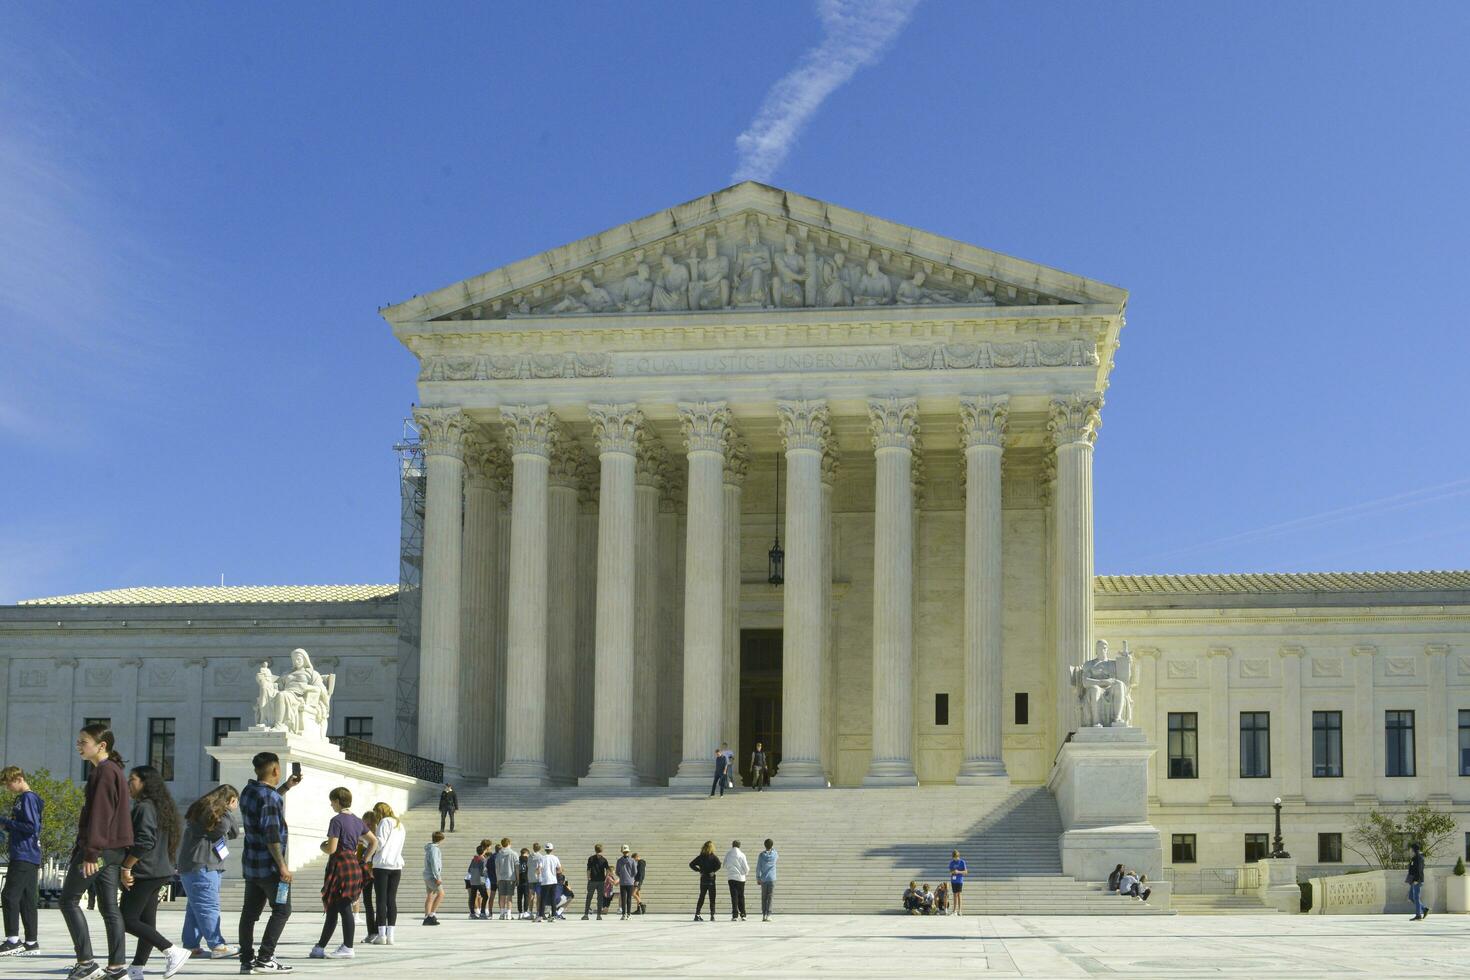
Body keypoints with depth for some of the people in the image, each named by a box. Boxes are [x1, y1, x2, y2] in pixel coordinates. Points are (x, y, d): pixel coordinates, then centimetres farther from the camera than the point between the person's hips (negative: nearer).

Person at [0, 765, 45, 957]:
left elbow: (32, 827, -18)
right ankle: (31, 942, 10)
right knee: (27, 899, 9)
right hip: (30, 857, 10)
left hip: (24, 857, -10)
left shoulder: (28, 798, -11)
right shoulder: (21, 799, 19)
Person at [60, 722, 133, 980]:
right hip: (113, 849, 9)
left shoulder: (104, 772, -12)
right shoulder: (112, 770, 19)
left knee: (69, 900, -2)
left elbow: (100, 814, -19)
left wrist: (90, 853, -22)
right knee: (109, 907, 7)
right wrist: (80, 850, 24)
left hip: (100, 847, -9)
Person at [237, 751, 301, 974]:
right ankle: (264, 959, -6)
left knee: (250, 912, 10)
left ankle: (247, 958, 12)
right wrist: (282, 865, -20)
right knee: (281, 910, -1)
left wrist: (286, 787, 29)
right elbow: (271, 834, -23)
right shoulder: (269, 797, -18)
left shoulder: (249, 791, 9)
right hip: (269, 864, -9)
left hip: (250, 863, 9)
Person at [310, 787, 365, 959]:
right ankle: (320, 947, 13)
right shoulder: (357, 820, 13)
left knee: (344, 908, -3)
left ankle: (348, 948, -1)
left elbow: (331, 849, -17)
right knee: (332, 908, 10)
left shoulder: (337, 820, -11)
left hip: (340, 865, -8)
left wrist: (322, 847, 4)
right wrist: (364, 859, 22)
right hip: (354, 865, 8)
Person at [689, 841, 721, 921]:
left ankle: (697, 915, 5)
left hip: (702, 879, 4)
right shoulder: (712, 857, -8)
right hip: (710, 879, -4)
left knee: (701, 897, 11)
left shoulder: (700, 856, 4)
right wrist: (713, 871, -11)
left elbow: (691, 864, 3)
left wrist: (699, 870, 3)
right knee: (712, 898, 2)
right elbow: (718, 865, -24)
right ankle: (712, 916, -2)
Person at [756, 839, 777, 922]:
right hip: (772, 879, -1)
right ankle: (768, 915, -10)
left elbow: (758, 868, -1)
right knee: (770, 897, -2)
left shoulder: (761, 855, -2)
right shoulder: (774, 854, -2)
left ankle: (763, 915, 6)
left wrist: (758, 878, 6)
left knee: (764, 898, 7)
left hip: (763, 879, 1)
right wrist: (773, 848, 38)